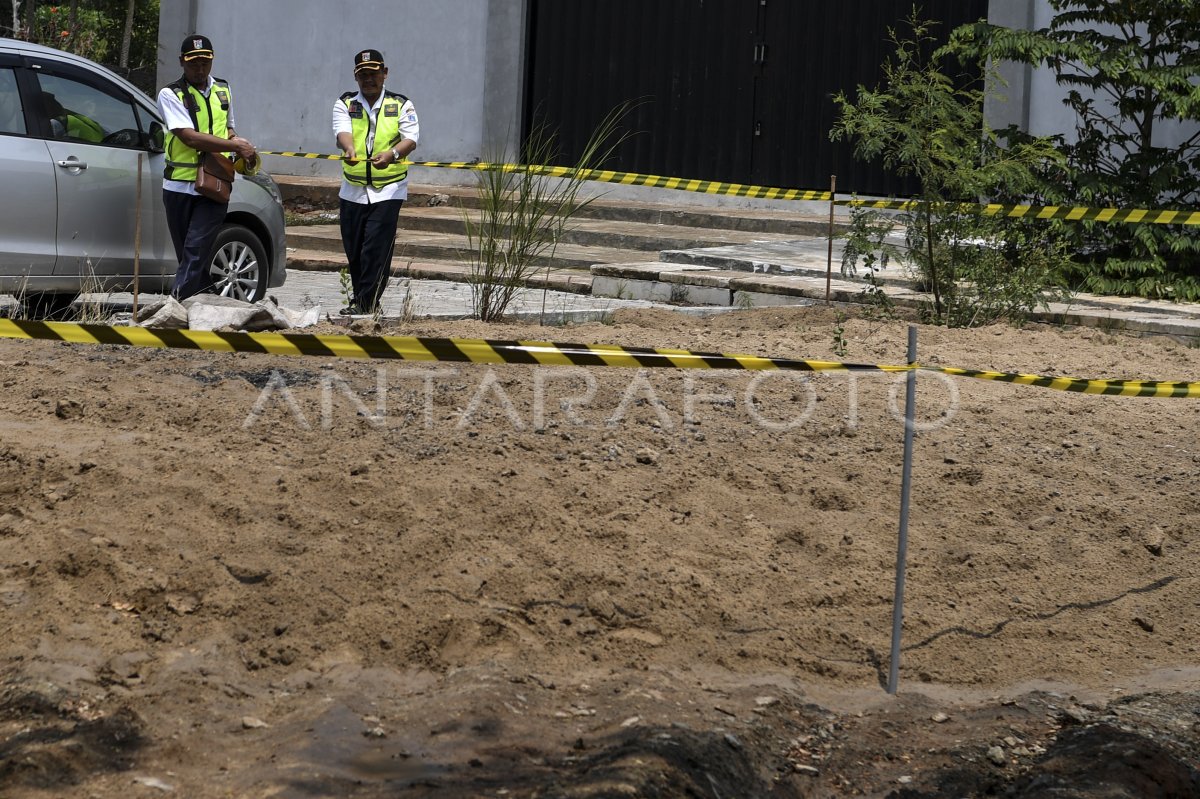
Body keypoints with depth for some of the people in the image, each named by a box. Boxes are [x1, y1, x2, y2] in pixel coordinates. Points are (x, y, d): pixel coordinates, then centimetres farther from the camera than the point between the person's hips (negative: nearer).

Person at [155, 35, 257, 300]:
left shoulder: (223, 90, 15)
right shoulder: (170, 95, -1)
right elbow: (190, 138, -14)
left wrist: (239, 143, 6)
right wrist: (235, 146, -16)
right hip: (179, 186, -1)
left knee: (197, 249, -14)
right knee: (187, 254, 5)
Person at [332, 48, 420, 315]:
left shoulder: (401, 105, 3)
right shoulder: (345, 104, 7)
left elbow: (411, 138, -11)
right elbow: (342, 131, -13)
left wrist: (392, 154, -33)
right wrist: (350, 150, -36)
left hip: (388, 190, -3)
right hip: (353, 190, 3)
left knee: (377, 248, -12)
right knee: (353, 249, 6)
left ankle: (366, 301, -9)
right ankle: (363, 300, 20)